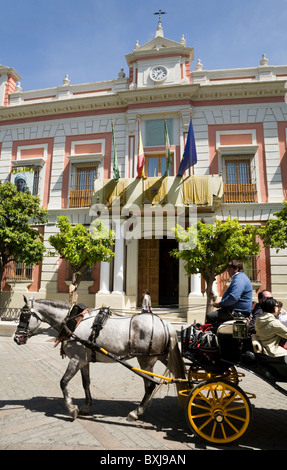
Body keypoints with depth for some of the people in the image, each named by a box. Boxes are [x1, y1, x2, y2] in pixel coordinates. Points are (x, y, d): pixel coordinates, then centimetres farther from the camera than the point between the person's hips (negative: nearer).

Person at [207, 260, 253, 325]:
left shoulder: (239, 279, -17)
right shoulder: (240, 277, 20)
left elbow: (233, 298, -28)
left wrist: (220, 304, -15)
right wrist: (221, 303, 14)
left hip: (238, 312, -12)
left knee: (210, 316, -19)